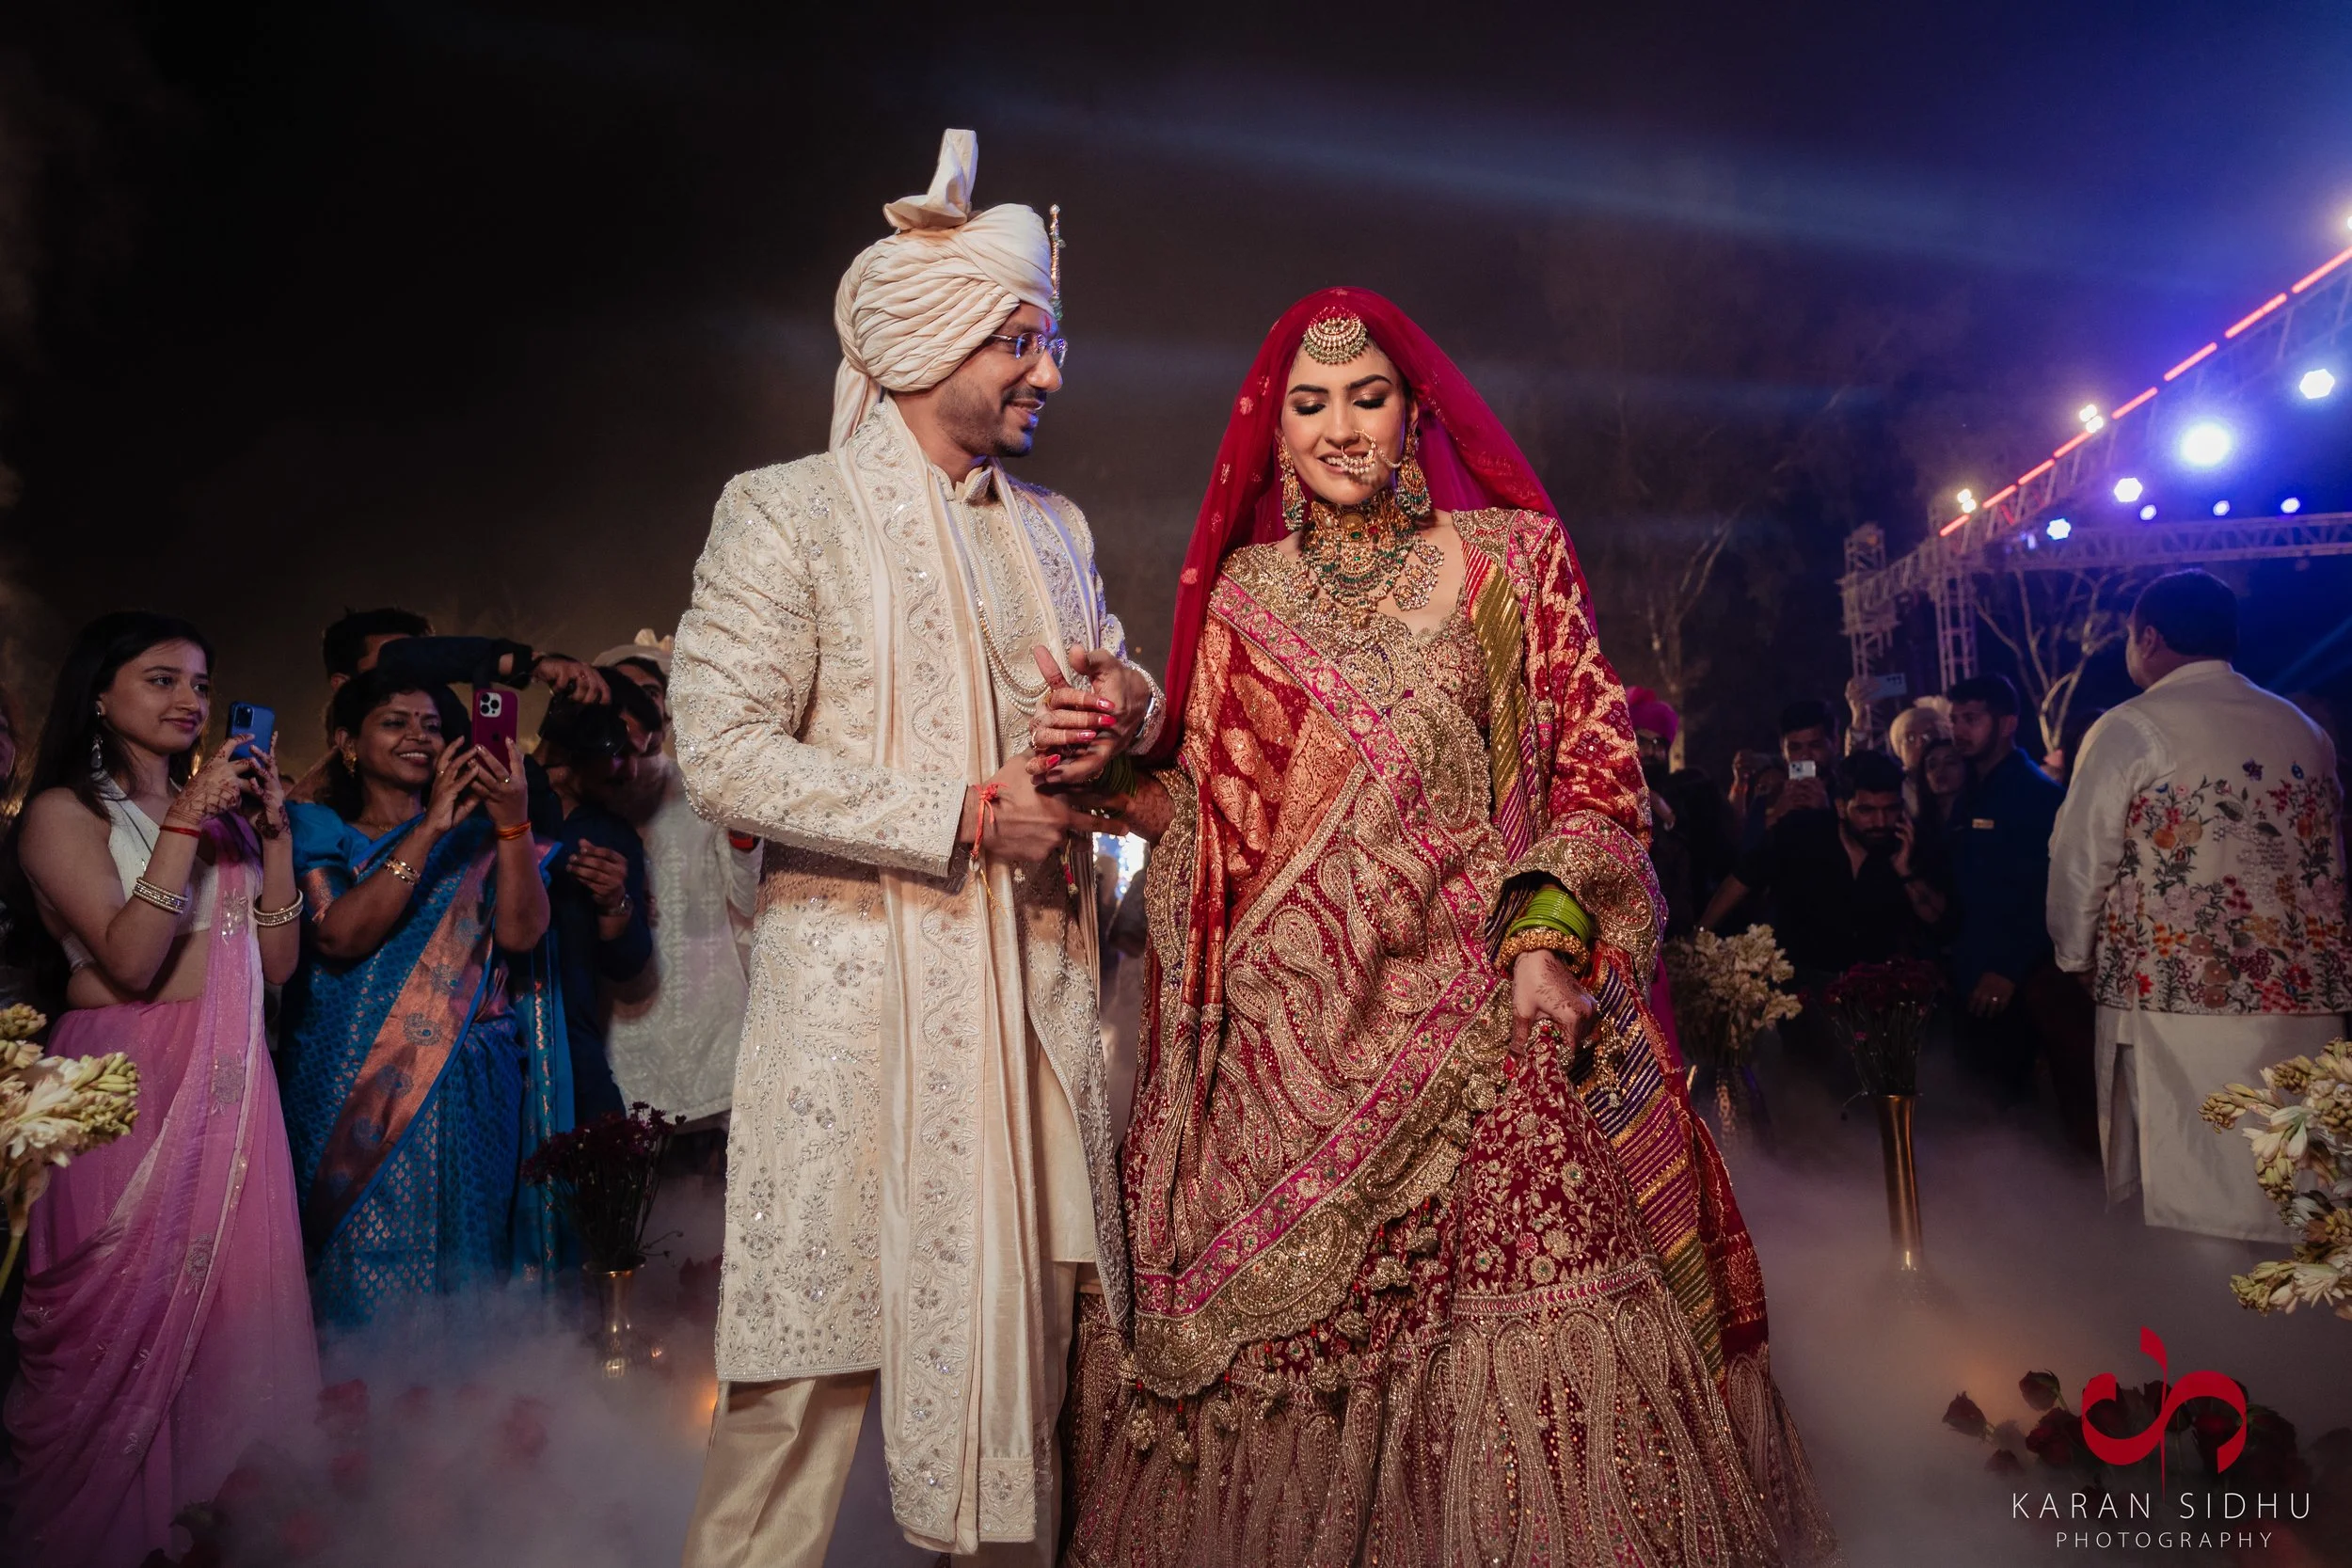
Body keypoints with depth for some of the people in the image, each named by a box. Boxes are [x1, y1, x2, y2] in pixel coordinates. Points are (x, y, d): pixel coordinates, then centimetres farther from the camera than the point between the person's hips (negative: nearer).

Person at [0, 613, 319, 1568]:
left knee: (231, 1290, 6)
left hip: (231, 1081, 5)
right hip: (128, 1083, -5)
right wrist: (185, 824, -16)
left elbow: (278, 961, 10)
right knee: (128, 1309, -1)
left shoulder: (221, 806, 15)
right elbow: (130, 961, -14)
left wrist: (274, 831, 3)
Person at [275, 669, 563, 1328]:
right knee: (361, 1266, -2)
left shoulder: (475, 835, 8)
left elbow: (520, 932, -8)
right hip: (352, 1093, -1)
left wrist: (513, 820, -21)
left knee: (458, 1262, 3)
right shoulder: (317, 835, 7)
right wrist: (430, 830, -18)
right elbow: (340, 936, -12)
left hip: (465, 1094, 1)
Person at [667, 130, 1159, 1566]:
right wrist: (963, 816, -14)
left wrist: (1127, 703, -1)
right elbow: (723, 755, -11)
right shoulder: (789, 513, -2)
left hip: (1036, 984, 6)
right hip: (860, 982, -5)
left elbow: (1124, 702, 24)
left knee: (1023, 1323, 10)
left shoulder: (1056, 531, 16)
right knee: (815, 1349, -1)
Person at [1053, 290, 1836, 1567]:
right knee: (1268, 1347, 2)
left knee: (1513, 1327, -8)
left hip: (1474, 1016, -2)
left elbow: (1595, 762, 2)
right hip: (1286, 1031, 2)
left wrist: (1549, 930, -11)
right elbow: (1218, 812, 15)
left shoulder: (1508, 555, 7)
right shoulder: (1245, 591, 14)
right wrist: (1114, 777, -3)